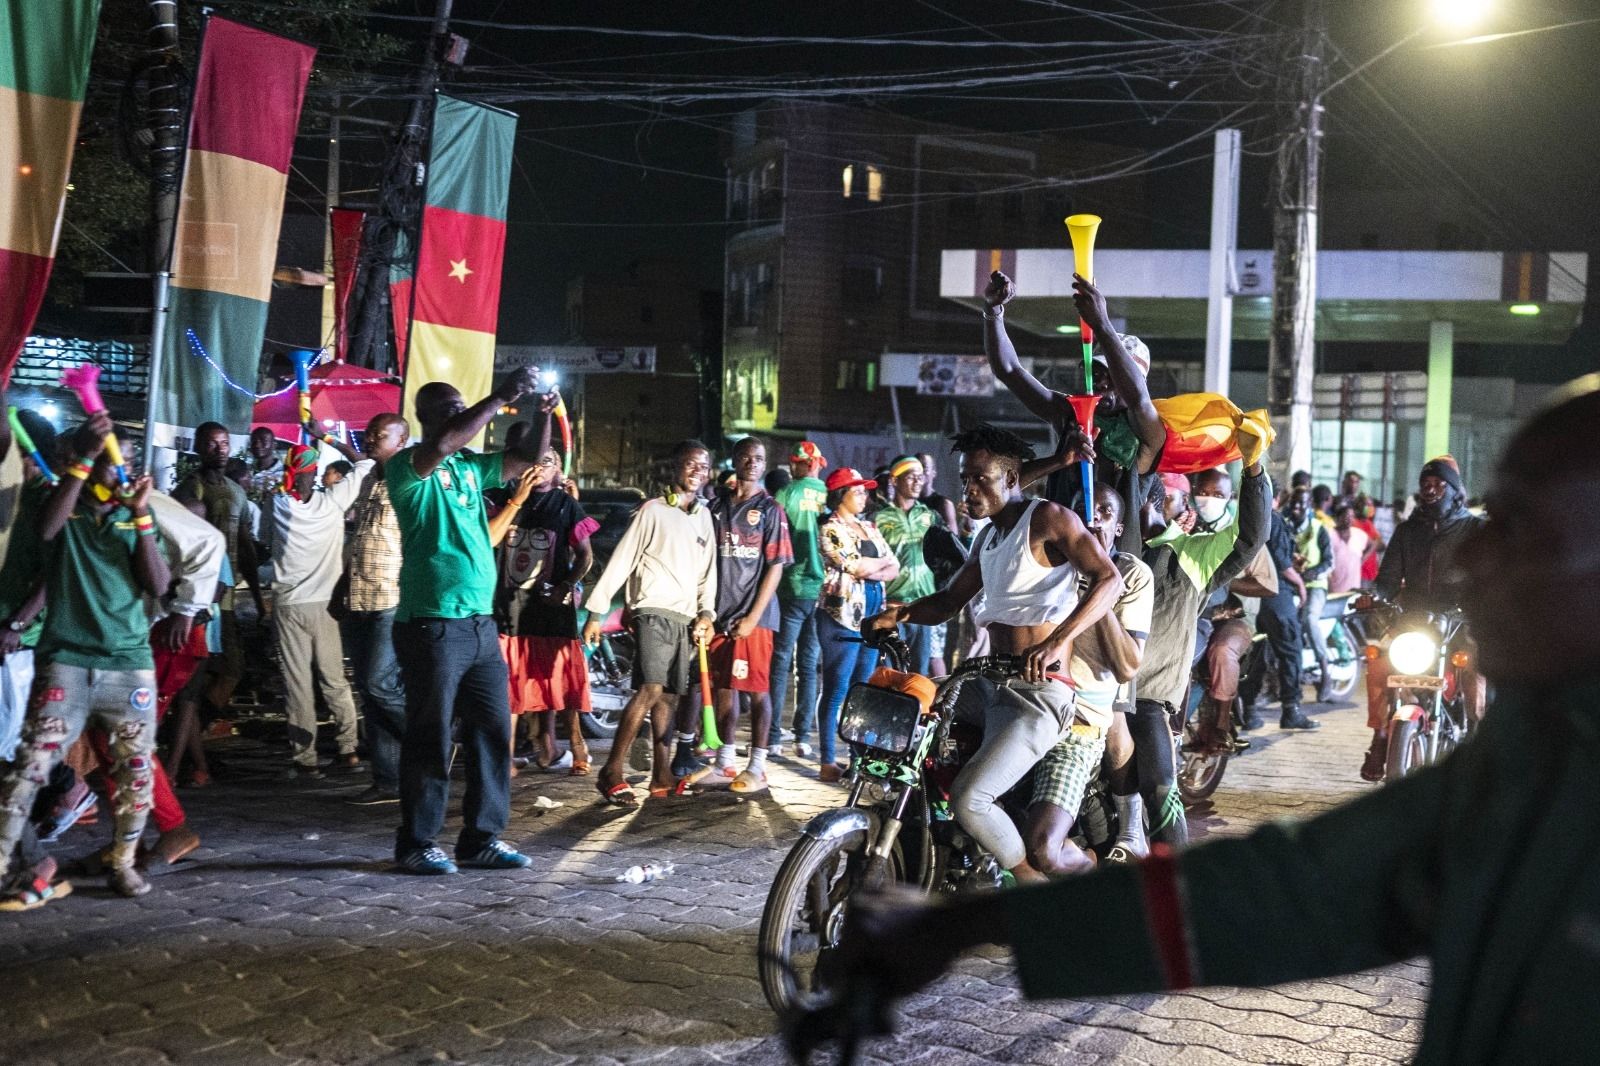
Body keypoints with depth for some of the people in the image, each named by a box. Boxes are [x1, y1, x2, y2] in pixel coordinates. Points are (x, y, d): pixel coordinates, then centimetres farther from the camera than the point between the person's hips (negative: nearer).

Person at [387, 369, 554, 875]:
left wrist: (544, 413, 0)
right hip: (431, 623, -7)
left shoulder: (471, 467, 14)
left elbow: (530, 457, 18)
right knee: (431, 740, 0)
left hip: (482, 622, 7)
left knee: (492, 735, 9)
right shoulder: (408, 467, -6)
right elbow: (442, 444, -26)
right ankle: (416, 843, 10)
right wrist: (500, 398, -23)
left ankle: (482, 837, 18)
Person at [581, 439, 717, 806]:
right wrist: (595, 611, -8)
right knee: (651, 689, -18)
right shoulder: (653, 510, -2)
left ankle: (662, 775, 12)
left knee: (669, 696, 7)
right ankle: (612, 773, -16)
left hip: (685, 618, 6)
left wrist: (706, 613, 5)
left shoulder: (703, 516, 17)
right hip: (654, 611, -6)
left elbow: (707, 570, 20)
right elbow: (621, 561, -4)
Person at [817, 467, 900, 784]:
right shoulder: (831, 529, -5)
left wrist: (870, 572, -10)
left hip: (872, 615, 7)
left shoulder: (869, 528, 17)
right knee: (836, 692, -5)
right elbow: (856, 567, -16)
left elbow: (893, 569, 10)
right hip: (842, 616, -7)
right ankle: (827, 763, -2)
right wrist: (882, 563, 2)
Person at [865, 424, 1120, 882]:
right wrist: (900, 613, 2)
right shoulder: (988, 537, 18)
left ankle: (1033, 885, 0)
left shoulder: (1047, 518, -9)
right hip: (990, 686, 9)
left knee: (969, 799, -22)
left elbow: (1108, 579, -20)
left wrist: (1056, 642, -33)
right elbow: (950, 600, 24)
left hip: (1038, 694, -9)